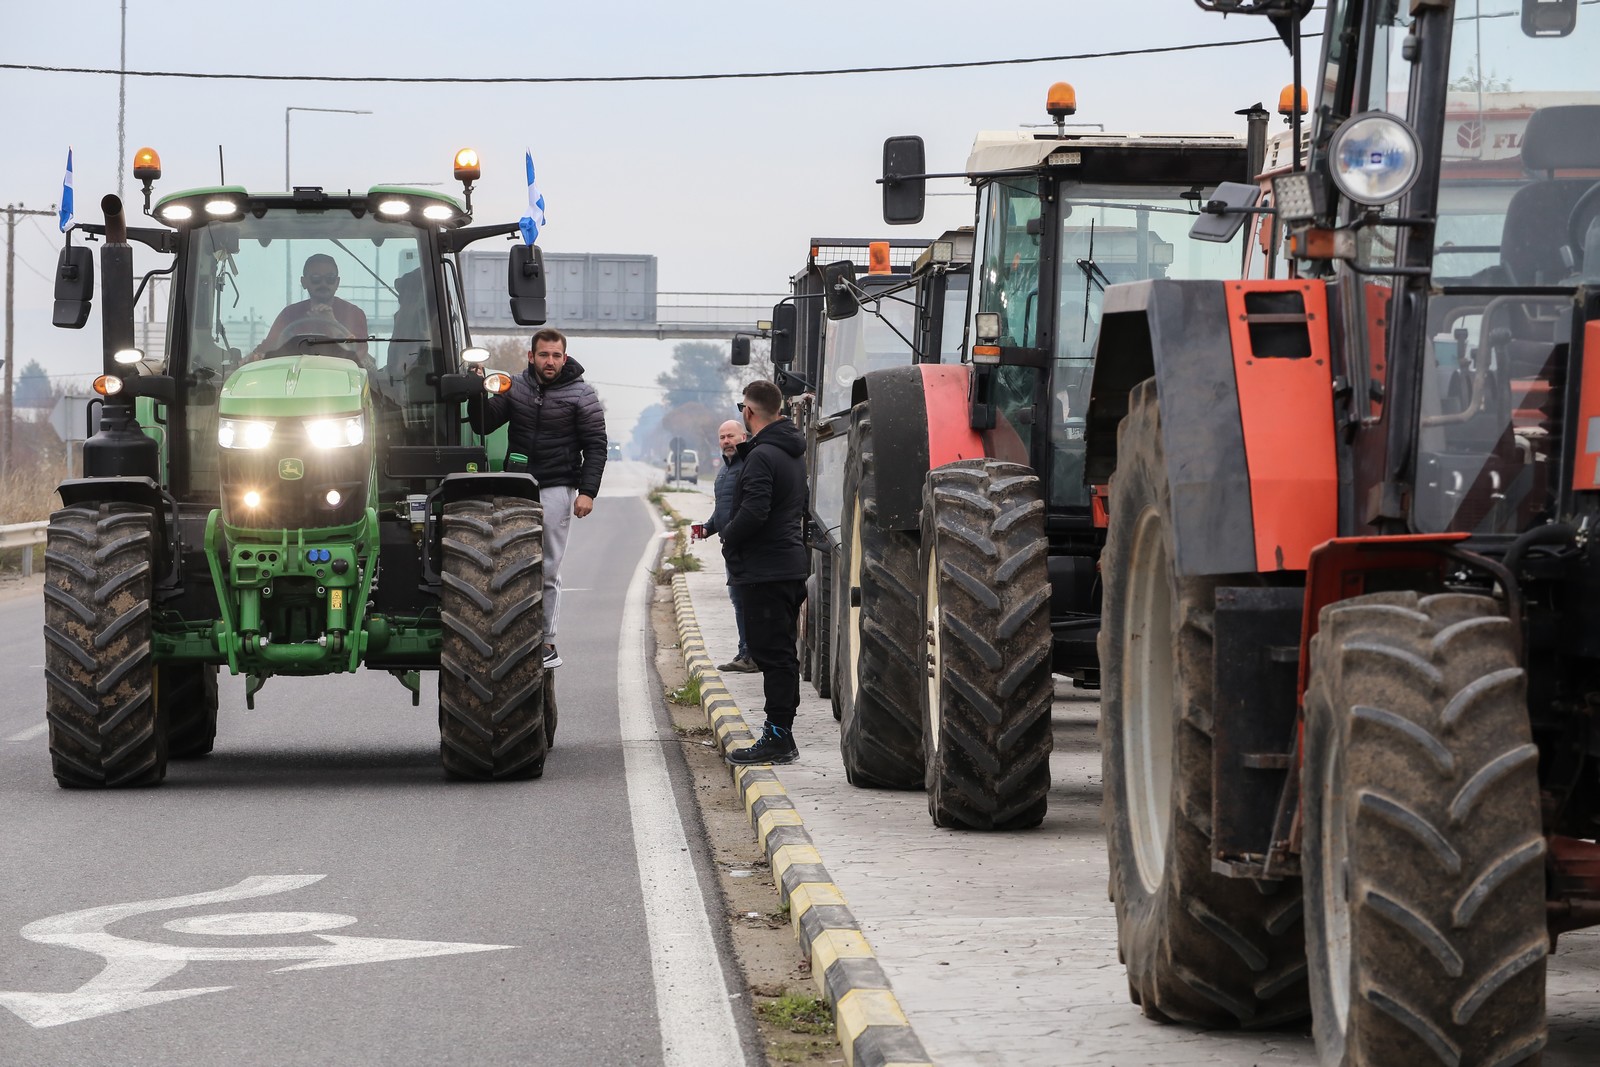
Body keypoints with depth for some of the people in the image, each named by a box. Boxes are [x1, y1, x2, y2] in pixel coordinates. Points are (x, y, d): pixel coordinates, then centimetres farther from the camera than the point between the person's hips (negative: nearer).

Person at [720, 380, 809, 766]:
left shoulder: (762, 456, -17)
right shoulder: (794, 454, 15)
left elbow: (754, 511, -26)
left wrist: (729, 537, -8)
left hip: (765, 571, -10)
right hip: (791, 565, 10)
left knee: (773, 654, -9)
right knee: (781, 654, 14)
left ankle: (777, 738, -9)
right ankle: (780, 735, 18)